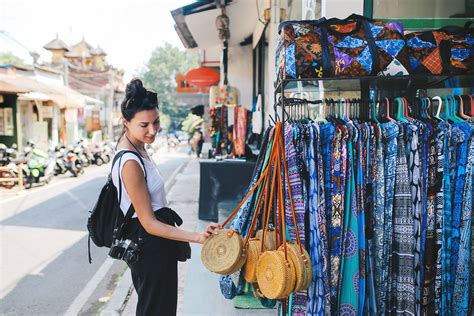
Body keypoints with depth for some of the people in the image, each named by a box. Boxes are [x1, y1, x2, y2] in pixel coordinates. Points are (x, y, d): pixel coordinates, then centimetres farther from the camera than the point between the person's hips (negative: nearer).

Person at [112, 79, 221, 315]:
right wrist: (198, 238, -30)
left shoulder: (135, 148, 4)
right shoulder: (130, 163, -27)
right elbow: (149, 223, -26)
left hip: (145, 245, 10)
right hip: (150, 245, -10)